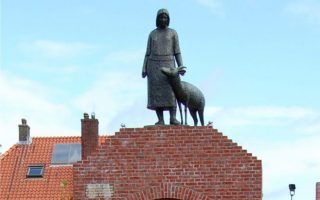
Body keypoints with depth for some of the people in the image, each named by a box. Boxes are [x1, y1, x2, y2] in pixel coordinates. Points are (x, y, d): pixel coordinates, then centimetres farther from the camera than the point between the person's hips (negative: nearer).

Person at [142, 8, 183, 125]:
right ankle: (160, 120, -6)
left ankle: (173, 118, -14)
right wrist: (144, 69, 0)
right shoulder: (152, 34, 10)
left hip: (167, 65, -1)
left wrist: (181, 67, -7)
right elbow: (148, 53, 9)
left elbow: (177, 52, 5)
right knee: (156, 93, -7)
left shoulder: (173, 33, 7)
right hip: (154, 65, 1)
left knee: (171, 92, -14)